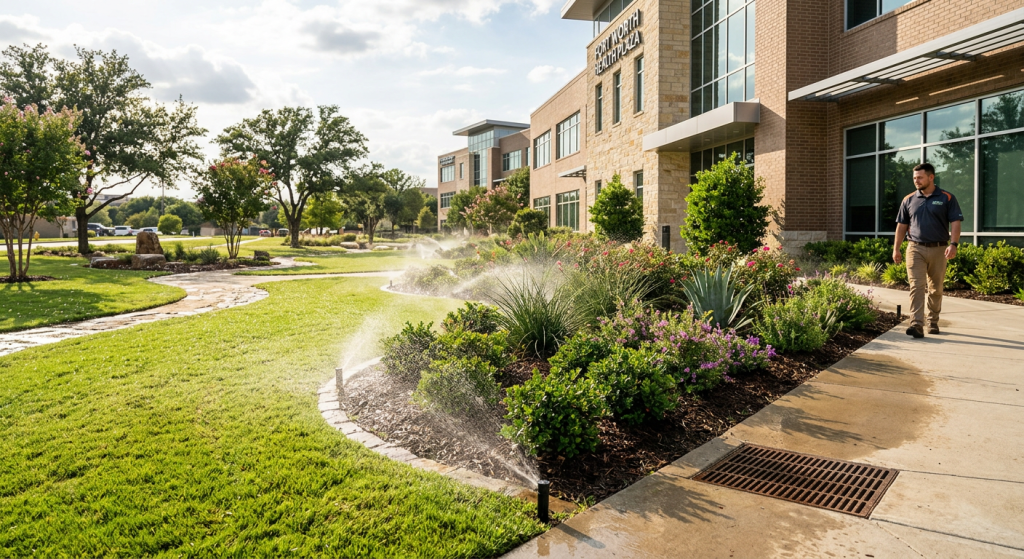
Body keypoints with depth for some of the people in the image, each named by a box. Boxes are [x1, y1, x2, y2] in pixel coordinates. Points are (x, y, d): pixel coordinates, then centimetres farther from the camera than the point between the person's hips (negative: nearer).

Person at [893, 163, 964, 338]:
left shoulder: (947, 198, 1)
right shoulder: (909, 200, 8)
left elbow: (956, 223, -4)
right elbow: (901, 225, 11)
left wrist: (953, 244, -19)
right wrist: (896, 249, 7)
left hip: (938, 250, 0)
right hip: (915, 249, 1)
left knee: (935, 289, 10)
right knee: (916, 286, -11)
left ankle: (933, 322, 25)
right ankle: (917, 324, -18)